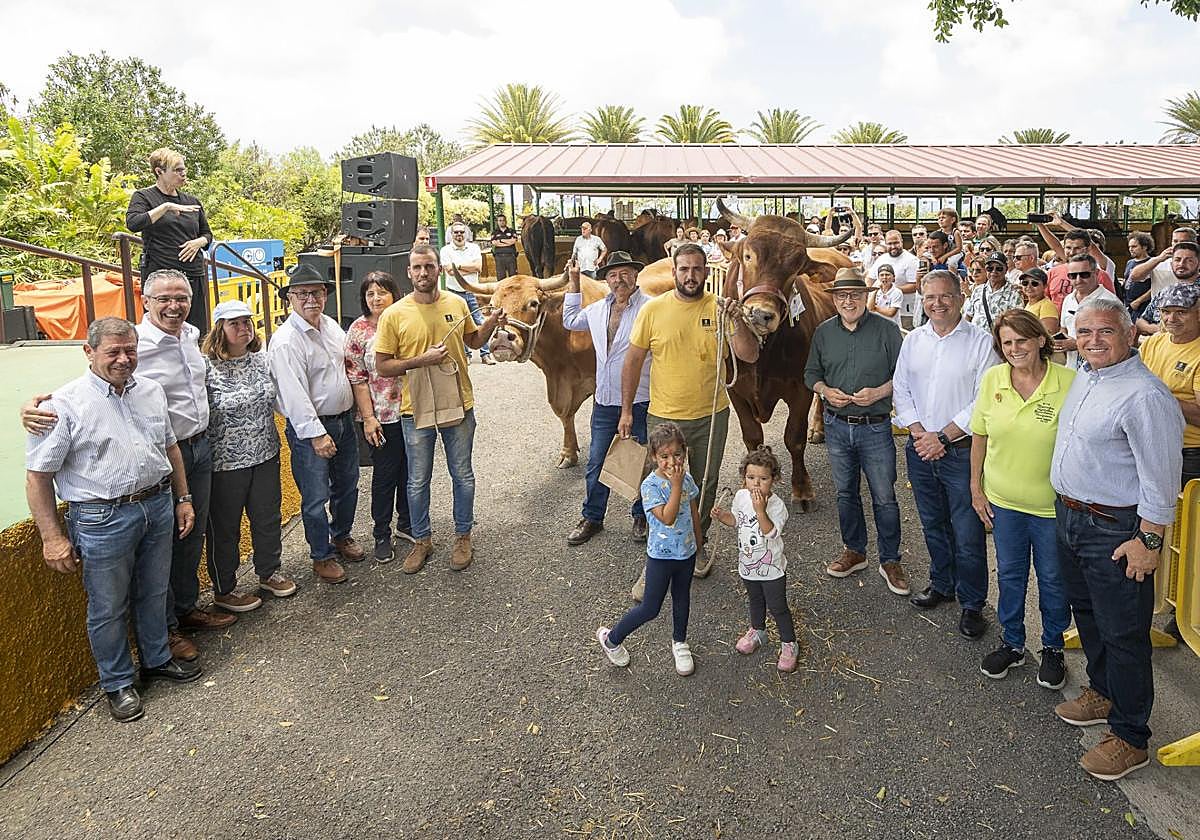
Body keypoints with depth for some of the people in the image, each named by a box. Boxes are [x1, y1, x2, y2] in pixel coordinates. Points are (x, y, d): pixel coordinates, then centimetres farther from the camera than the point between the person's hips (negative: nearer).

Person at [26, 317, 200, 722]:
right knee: (108, 608, 9)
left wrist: (183, 498, 14)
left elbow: (170, 447, 17)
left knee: (153, 594, 20)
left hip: (157, 507, 5)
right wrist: (52, 537, -11)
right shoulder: (65, 404, -13)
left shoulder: (152, 391, 5)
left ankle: (157, 659, 40)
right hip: (102, 520, -5)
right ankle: (117, 683, 27)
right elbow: (38, 475, -10)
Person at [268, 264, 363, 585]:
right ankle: (322, 556, 18)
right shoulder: (285, 341, -18)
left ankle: (341, 536, 41)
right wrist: (316, 434, -24)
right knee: (316, 497, 0)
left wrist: (354, 411, 18)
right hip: (309, 428, -7)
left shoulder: (331, 326, 6)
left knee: (347, 486, 20)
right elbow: (294, 394, -22)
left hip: (344, 419, 8)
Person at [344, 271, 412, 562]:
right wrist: (368, 418, -11)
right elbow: (356, 378, -6)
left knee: (410, 470, 14)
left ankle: (406, 524, 33)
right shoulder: (358, 330, -6)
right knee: (385, 474, 6)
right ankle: (382, 535, 21)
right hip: (382, 416, -3)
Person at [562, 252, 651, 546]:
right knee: (596, 462, 12)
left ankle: (641, 516, 31)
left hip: (641, 401, -5)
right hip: (604, 401, 5)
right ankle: (592, 518, 28)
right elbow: (570, 320, 27)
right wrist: (573, 283, 23)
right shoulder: (597, 309, 9)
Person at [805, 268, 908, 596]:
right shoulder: (823, 332, 5)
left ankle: (890, 561, 18)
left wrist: (878, 392, -19)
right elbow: (811, 373, 12)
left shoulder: (887, 330, -5)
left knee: (884, 498, 2)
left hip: (875, 427, -3)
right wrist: (825, 391, -8)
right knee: (845, 493, 15)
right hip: (836, 425, 4)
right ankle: (854, 551, 32)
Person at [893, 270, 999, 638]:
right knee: (933, 525, 19)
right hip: (920, 450, 5)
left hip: (962, 451, -4)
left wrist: (942, 436, -15)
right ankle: (942, 584, 38)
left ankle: (972, 603, 18)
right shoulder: (912, 341, 7)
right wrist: (919, 434, -6)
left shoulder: (980, 342, -8)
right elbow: (900, 390, 7)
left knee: (967, 534, 1)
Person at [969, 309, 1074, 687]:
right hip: (1004, 500, 3)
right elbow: (980, 436, 4)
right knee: (1009, 573, 17)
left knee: (1053, 579, 14)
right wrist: (976, 489, 5)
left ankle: (1053, 648, 35)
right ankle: (1012, 644, 36)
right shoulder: (992, 380, -5)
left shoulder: (1069, 383, -16)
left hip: (1053, 503, -3)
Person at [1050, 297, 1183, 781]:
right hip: (1069, 517, 9)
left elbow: (1160, 477, -21)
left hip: (1116, 530, -9)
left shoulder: (1145, 395, -22)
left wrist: (1148, 541, -19)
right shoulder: (1083, 376, 7)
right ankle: (1103, 693, 42)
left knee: (1122, 633, 2)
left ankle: (1130, 737, 16)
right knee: (1087, 613, 23)